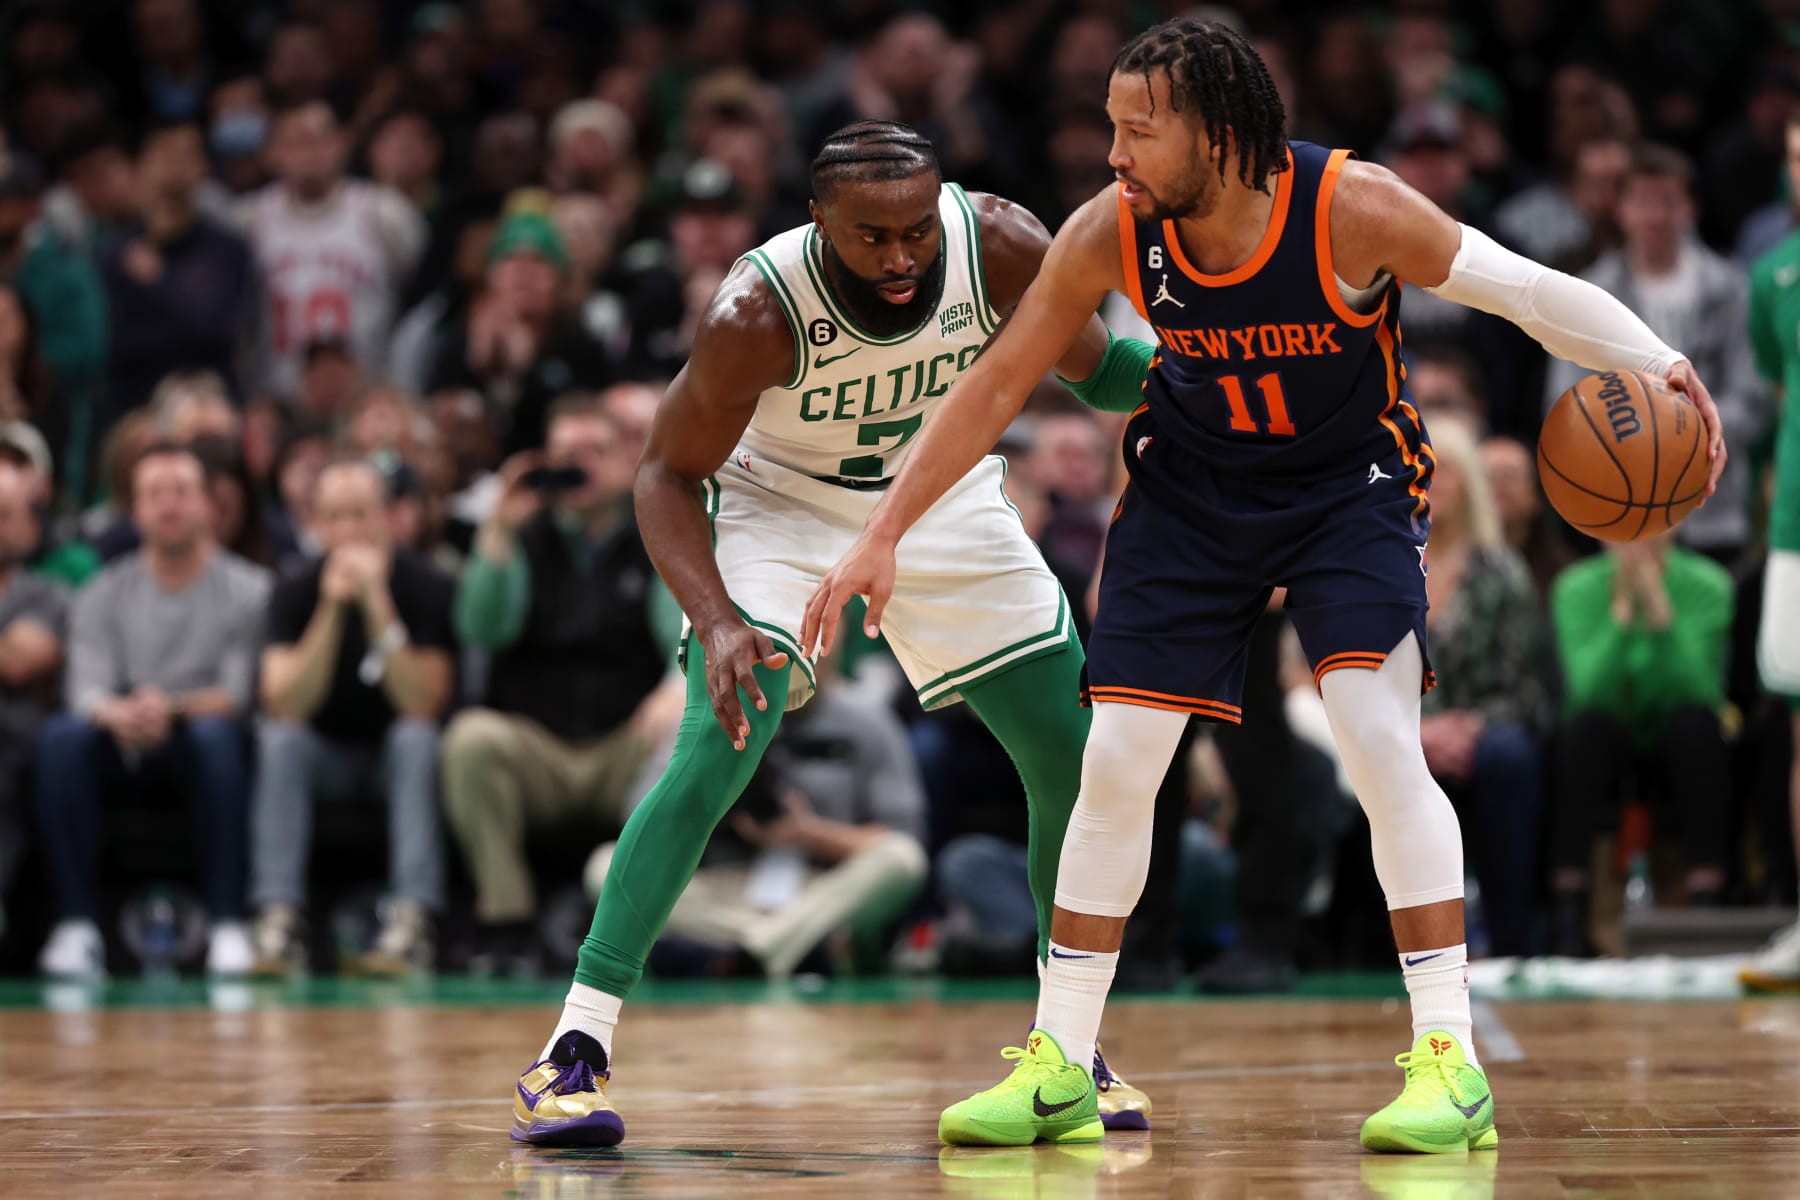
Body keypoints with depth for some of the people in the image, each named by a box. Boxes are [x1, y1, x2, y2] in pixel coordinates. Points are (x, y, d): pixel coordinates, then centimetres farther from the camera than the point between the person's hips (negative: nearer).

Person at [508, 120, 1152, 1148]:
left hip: (944, 501, 4)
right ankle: (576, 1051, -21)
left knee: (1076, 762, 1)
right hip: (781, 503, -4)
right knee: (717, 748, -24)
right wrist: (716, 620, -36)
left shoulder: (1000, 245, -25)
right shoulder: (758, 311, -33)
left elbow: (1092, 365, -5)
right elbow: (669, 474, -21)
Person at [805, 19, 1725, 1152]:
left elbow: (1528, 290, -19)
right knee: (1115, 763, -1)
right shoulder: (1109, 234, -20)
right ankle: (1058, 1069, 11)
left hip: (1351, 479, -3)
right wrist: (881, 536, -8)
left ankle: (1451, 1058, -14)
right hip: (1193, 484, 3)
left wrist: (1662, 363, -34)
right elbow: (997, 385, -9)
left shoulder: (1352, 209, -28)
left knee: (1382, 741, -21)